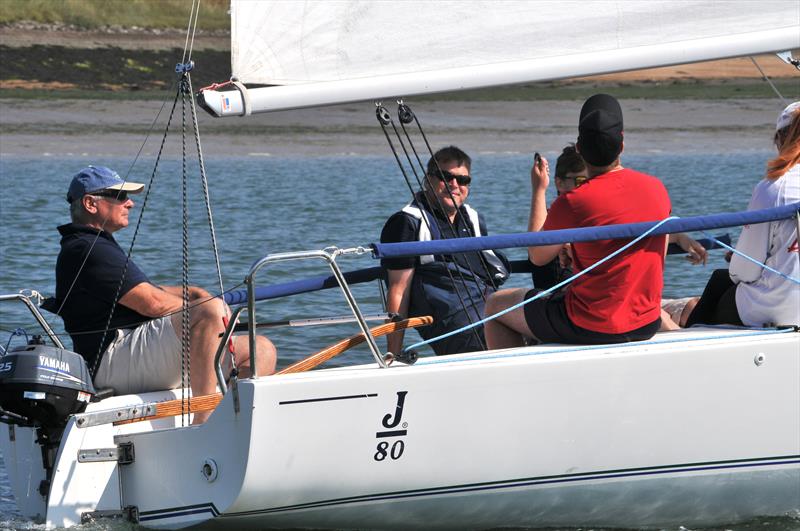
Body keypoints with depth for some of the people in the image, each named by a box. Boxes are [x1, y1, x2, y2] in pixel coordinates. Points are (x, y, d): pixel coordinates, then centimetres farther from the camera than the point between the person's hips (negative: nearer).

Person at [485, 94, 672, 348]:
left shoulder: (573, 202, -19)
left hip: (590, 327, -5)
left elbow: (537, 255, -2)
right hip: (647, 324, 5)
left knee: (495, 304, 15)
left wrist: (538, 191, 7)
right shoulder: (656, 188, -3)